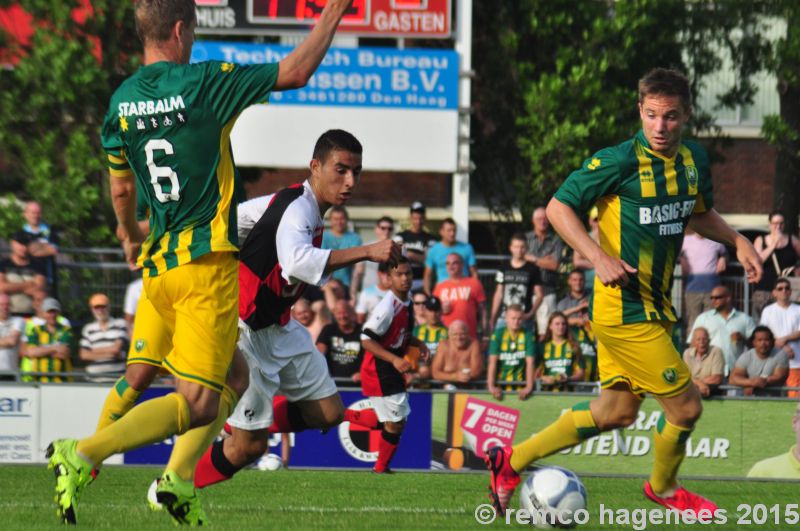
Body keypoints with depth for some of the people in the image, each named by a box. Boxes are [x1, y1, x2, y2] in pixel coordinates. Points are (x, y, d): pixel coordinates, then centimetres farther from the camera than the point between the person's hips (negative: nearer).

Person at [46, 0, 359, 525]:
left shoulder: (121, 101, 7)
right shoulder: (205, 83, -12)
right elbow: (295, 72, -8)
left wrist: (131, 239, 39)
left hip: (158, 265, 8)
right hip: (206, 261, -8)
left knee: (230, 382, 21)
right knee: (197, 403, -10)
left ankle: (180, 481, 4)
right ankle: (82, 455, -23)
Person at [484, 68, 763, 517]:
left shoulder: (694, 160, 5)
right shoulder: (620, 161, -18)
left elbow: (699, 214, 24)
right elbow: (559, 207, -12)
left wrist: (737, 241, 6)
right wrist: (600, 258, -23)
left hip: (655, 306, 8)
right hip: (625, 308, -8)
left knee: (617, 411, 16)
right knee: (686, 407, -1)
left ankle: (513, 461, 25)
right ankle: (664, 488, 28)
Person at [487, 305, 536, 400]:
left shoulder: (528, 335, -1)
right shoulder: (498, 334, -1)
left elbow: (530, 363, -7)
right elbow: (492, 362, -8)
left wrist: (529, 387, -19)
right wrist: (491, 386, -20)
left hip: (520, 383, 0)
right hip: (499, 384, 0)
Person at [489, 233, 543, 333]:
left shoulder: (532, 269, 2)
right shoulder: (504, 268, 10)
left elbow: (539, 294, 2)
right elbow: (499, 294, 14)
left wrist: (530, 313, -11)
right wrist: (493, 317, 9)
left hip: (524, 318, -3)